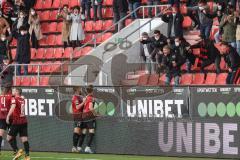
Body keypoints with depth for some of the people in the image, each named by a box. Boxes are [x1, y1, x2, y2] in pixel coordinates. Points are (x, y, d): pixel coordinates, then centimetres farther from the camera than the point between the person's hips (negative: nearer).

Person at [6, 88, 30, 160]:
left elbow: (13, 107, -24)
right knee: (24, 139, 2)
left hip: (17, 121, -6)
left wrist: (8, 116, -25)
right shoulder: (22, 99, 13)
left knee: (9, 137, 2)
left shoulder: (14, 99, -7)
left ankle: (17, 151, -14)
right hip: (24, 121, 6)